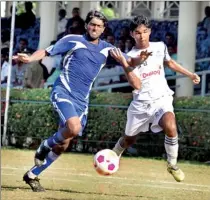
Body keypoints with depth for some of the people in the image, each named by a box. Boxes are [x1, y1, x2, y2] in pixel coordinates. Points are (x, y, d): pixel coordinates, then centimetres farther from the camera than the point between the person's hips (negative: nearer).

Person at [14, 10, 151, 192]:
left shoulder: (107, 49, 11)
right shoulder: (73, 41, -1)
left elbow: (129, 63, 11)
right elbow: (46, 52, 0)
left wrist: (139, 59, -13)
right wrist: (29, 58, -20)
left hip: (82, 100, 5)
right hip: (63, 92, -5)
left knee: (63, 144, 5)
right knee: (74, 128, -31)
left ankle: (32, 175, 19)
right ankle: (45, 146, -3)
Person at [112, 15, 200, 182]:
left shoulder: (160, 47, 1)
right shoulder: (130, 56, -9)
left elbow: (170, 63, 23)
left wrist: (190, 75, 25)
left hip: (162, 99, 0)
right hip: (140, 103, 0)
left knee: (171, 128, -30)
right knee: (129, 139, 17)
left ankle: (172, 165, -9)